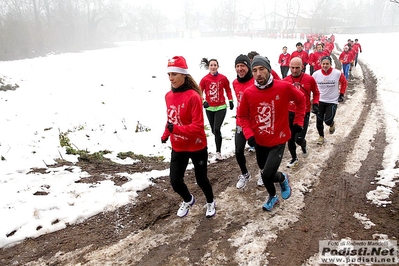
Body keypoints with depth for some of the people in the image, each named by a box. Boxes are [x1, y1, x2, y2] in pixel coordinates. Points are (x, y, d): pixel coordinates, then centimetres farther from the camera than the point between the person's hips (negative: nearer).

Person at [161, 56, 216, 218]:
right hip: (178, 148, 5)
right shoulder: (169, 96, -1)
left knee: (201, 179, 12)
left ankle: (210, 202, 44)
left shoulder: (193, 96, -21)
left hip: (197, 147, -5)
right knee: (175, 181, 7)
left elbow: (198, 126, -24)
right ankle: (188, 200, 41)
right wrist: (165, 135, 10)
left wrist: (176, 129, -33)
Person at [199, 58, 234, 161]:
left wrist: (231, 101, 6)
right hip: (209, 108, 2)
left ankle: (218, 152, -4)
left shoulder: (223, 78, -5)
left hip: (221, 107, -2)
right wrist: (203, 102, -16)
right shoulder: (204, 79, -6)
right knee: (214, 130, 13)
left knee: (217, 129, -13)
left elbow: (228, 90, 7)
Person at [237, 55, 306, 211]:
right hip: (259, 141, 3)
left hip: (278, 141, -3)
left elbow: (301, 100, 3)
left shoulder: (284, 87, -16)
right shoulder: (248, 93, -12)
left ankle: (283, 179, 24)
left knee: (267, 175, -12)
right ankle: (273, 197, 48)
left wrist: (298, 122, 3)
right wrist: (249, 134, -12)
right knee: (265, 173, 19)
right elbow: (243, 116, 1)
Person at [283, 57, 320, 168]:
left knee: (299, 138, -10)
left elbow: (316, 92, 7)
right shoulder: (285, 81, -5)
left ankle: (304, 146, 28)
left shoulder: (309, 79, -9)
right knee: (290, 139, 10)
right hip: (290, 113, 3)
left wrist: (315, 104, -7)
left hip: (304, 113, -2)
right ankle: (294, 158, 33)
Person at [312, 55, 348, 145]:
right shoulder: (316, 74, -11)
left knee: (328, 121, -11)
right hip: (320, 101, 2)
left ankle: (332, 124, 29)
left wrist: (341, 94, 3)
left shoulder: (338, 73, -14)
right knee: (319, 121, 3)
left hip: (332, 101, -2)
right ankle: (321, 136, 29)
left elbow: (344, 82, 4)